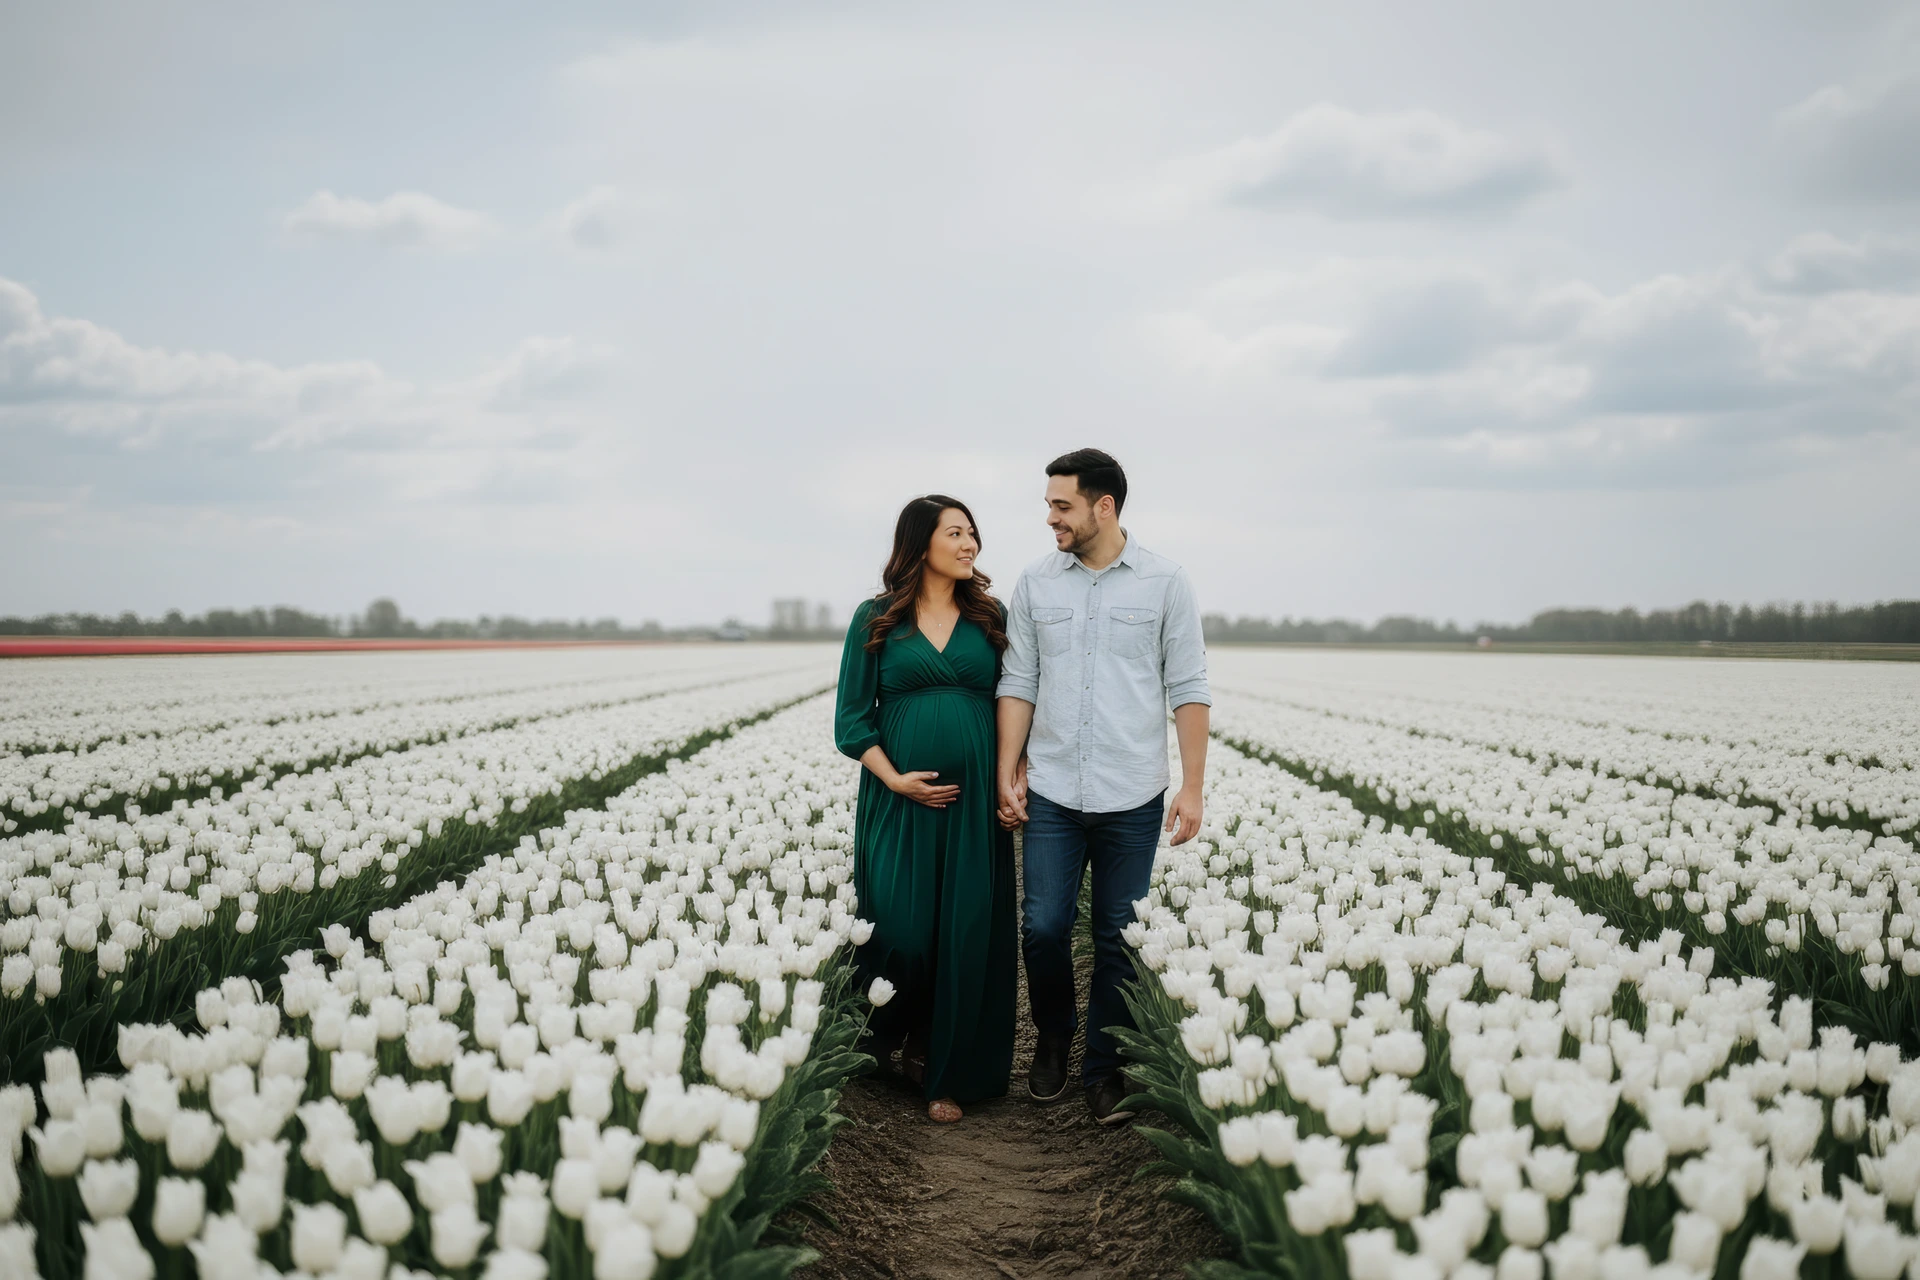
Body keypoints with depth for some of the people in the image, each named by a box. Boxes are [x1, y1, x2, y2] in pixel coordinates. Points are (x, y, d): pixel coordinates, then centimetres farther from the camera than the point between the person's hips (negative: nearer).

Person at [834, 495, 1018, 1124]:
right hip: (899, 799, -2)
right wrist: (894, 778, -12)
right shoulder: (875, 619, 3)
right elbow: (852, 718, 2)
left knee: (968, 932, 1)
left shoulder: (993, 617, 9)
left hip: (974, 803, 2)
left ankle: (951, 1073, 15)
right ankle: (901, 1035, 27)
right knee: (901, 929, -5)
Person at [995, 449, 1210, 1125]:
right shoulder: (1035, 583, 5)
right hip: (1052, 792, 2)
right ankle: (1052, 1037, 27)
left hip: (1132, 798, -1)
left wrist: (1192, 787, -5)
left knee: (1120, 938, 5)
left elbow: (1188, 689, 0)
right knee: (1043, 926, 0)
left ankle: (1105, 1068, 21)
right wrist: (1006, 775, 1)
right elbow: (1018, 684, 7)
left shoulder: (1165, 582, -1)